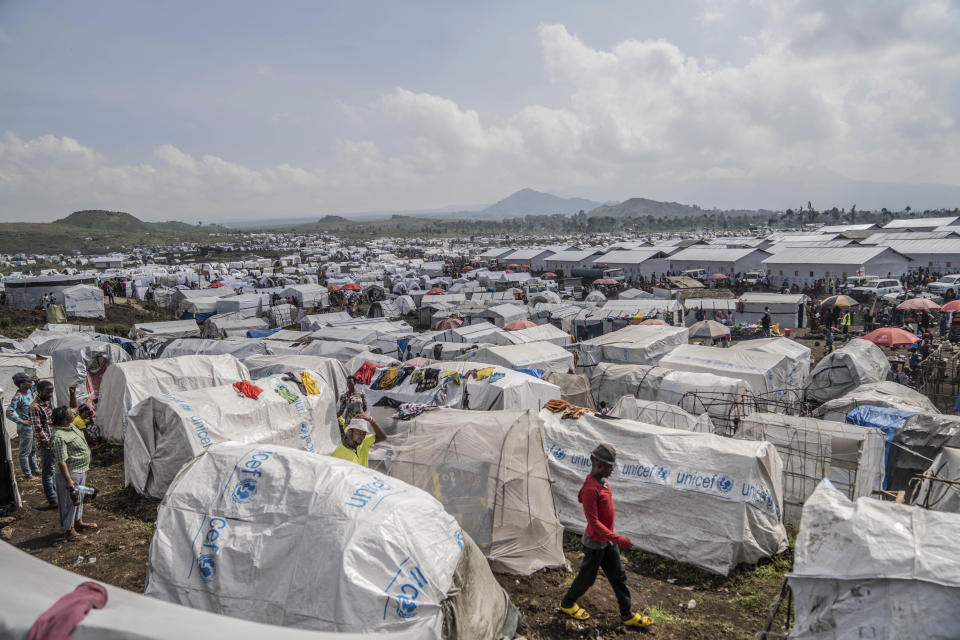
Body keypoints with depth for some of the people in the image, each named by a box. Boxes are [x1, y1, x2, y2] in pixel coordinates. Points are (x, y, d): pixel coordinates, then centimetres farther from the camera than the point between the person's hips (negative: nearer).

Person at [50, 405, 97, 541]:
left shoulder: (70, 426, 0)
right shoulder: (59, 437, -28)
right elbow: (61, 462, -29)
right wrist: (69, 481, -29)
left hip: (81, 470, 10)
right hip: (71, 473, -10)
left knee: (79, 498, 24)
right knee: (70, 501, 4)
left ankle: (78, 522, 42)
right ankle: (69, 531, 18)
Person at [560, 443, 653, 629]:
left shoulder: (602, 482, 0)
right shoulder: (591, 489, -29)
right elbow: (593, 522, -29)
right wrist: (616, 538, -31)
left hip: (608, 541, 9)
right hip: (595, 543, -8)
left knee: (619, 576, 15)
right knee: (587, 576, 10)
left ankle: (627, 615, 28)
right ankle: (567, 603, 34)